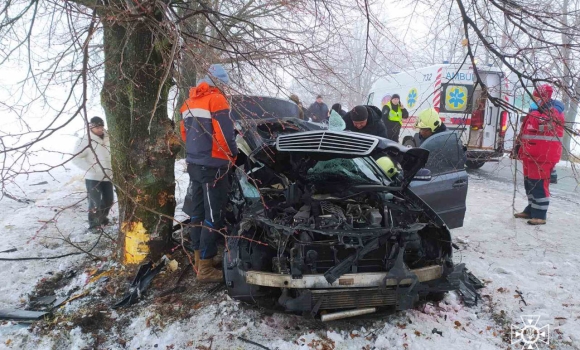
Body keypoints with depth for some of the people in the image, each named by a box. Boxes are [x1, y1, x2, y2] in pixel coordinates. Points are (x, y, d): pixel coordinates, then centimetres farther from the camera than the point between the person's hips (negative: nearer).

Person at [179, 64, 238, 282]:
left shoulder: (189, 102, 15)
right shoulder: (216, 99, -11)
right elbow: (225, 134, -17)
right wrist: (232, 155, -1)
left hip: (193, 163, 9)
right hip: (212, 165, -9)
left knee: (198, 210, 15)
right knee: (213, 215, -4)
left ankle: (198, 258, 25)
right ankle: (205, 268, 0)